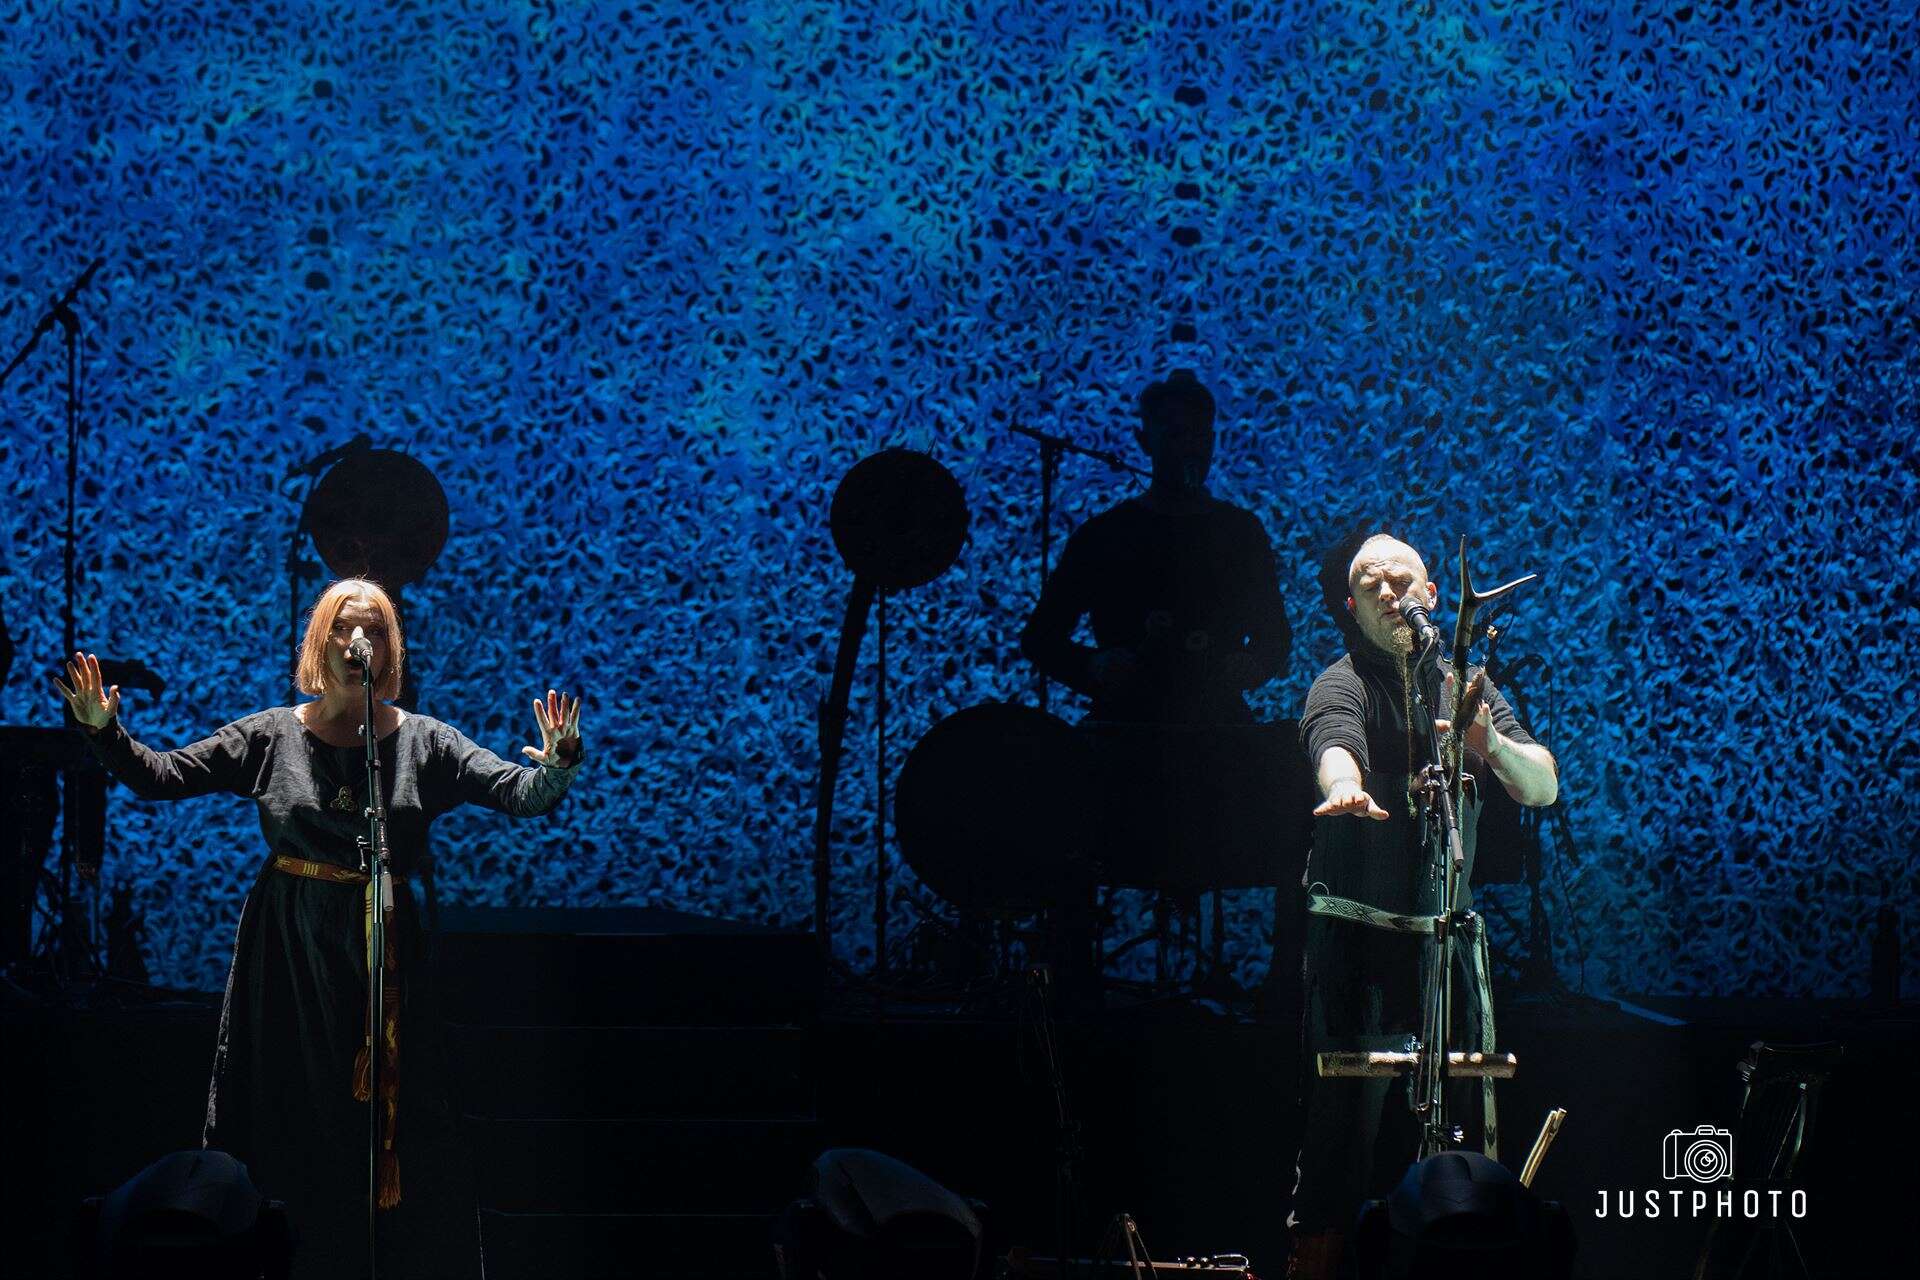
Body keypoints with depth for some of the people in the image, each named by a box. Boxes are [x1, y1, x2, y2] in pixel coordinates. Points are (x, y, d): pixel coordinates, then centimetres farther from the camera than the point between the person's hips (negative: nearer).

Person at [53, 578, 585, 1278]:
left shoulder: (424, 742, 3)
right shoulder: (271, 736, 5)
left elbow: (519, 792, -5)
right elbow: (160, 776, 4)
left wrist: (556, 764, -26)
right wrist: (104, 729, -11)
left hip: (382, 954, 0)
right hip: (286, 954, 0)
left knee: (387, 1122, -4)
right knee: (288, 1123, 1)